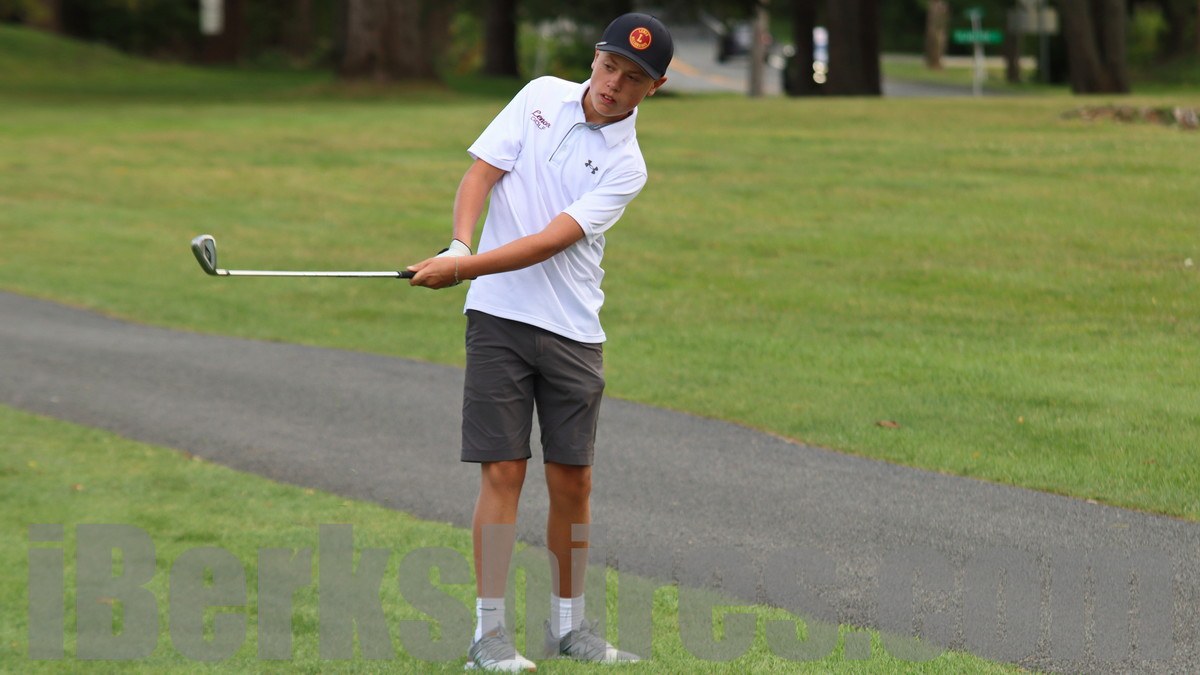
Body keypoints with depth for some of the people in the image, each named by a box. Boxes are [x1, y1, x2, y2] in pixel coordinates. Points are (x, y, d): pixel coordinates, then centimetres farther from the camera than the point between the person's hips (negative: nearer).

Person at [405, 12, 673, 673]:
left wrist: (465, 268, -23)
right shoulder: (542, 96, 4)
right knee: (503, 472, -6)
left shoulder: (625, 165, -3)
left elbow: (550, 242, -14)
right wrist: (460, 245, -18)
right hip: (499, 316, -1)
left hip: (573, 332, 1)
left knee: (572, 481, 4)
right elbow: (481, 171, 0)